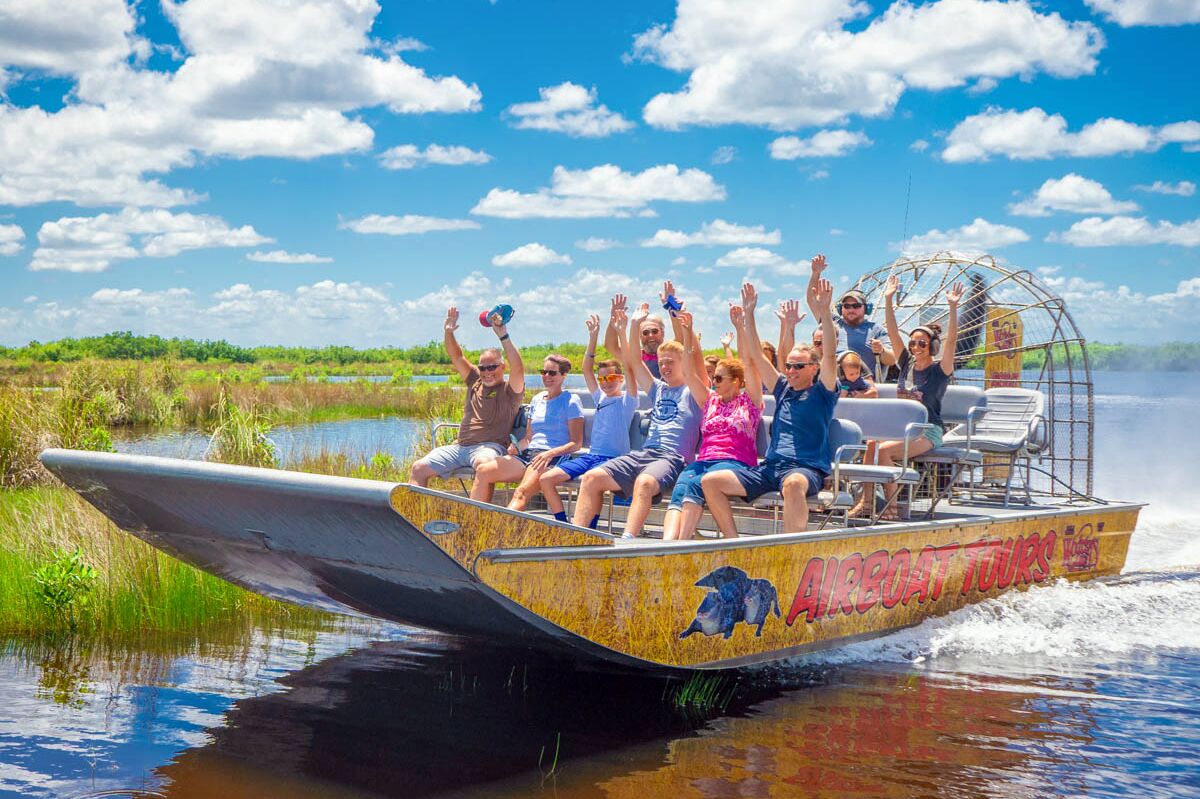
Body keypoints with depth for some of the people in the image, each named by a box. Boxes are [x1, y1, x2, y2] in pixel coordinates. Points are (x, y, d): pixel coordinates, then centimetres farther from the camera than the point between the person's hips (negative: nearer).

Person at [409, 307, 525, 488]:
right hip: (459, 446, 7)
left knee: (483, 463, -43)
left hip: (490, 447, -7)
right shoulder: (476, 381, 20)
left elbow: (518, 368, -19)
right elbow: (456, 357, 17)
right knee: (419, 468, -5)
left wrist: (503, 337, -26)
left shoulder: (509, 391, 0)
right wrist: (448, 332, 1)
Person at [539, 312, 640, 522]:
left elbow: (630, 367, -11)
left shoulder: (627, 401, 2)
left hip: (612, 458, -7)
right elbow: (586, 368, 19)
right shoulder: (600, 398, 21)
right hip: (590, 455, 7)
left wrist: (621, 333, -18)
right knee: (546, 479, -9)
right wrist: (593, 336, 11)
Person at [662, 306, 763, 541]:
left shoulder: (749, 401, 13)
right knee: (679, 491, -28)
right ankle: (666, 544, -50)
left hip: (735, 462, -4)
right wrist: (687, 334, 11)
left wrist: (740, 327, -5)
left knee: (695, 484, -34)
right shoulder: (710, 401, 27)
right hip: (703, 460, 4)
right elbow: (689, 373, 20)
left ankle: (682, 544, -43)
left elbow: (750, 363, 2)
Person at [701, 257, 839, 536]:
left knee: (793, 484, -44)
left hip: (808, 469, -6)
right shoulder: (783, 389, 20)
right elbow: (756, 355, 21)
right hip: (770, 466, 7)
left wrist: (825, 311, -20)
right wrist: (748, 314, 17)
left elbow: (829, 354, -11)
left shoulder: (822, 391, 5)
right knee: (709, 482, -9)